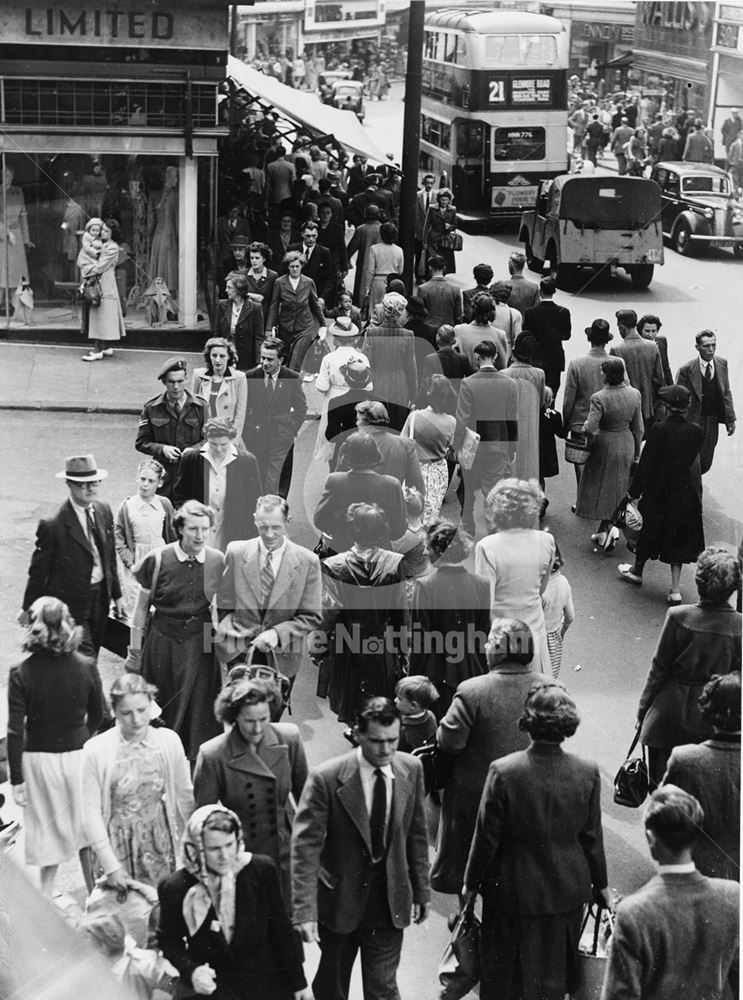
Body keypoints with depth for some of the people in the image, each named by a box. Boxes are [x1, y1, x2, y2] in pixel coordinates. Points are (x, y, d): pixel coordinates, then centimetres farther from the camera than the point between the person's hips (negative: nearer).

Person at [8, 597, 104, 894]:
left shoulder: (21, 674, -16)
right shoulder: (85, 668, -11)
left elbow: (15, 731, -14)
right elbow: (96, 716, 2)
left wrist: (16, 779, -7)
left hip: (38, 758, -1)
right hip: (79, 755, 1)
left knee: (49, 828, 16)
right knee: (86, 825, 19)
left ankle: (46, 894, 22)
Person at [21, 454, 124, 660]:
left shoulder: (104, 511, 1)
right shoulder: (53, 526, -20)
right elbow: (39, 571, -10)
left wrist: (117, 595, 15)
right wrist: (29, 608, -1)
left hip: (100, 599, 7)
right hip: (71, 603, -7)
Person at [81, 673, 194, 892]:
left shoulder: (169, 741, -5)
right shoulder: (96, 751, -12)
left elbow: (185, 797, 6)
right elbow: (91, 814, -9)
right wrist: (110, 865, -10)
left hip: (161, 843, 2)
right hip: (118, 847, -2)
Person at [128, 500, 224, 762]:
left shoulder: (218, 561, -5)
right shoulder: (158, 560, -9)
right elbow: (142, 606, 1)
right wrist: (136, 644, 4)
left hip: (200, 644, 1)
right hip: (163, 640, -1)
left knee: (198, 708, 2)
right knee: (163, 707, 9)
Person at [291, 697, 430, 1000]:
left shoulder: (411, 769, -7)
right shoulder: (326, 778, -20)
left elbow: (416, 834, 5)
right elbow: (306, 847, -20)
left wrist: (421, 891, 9)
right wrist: (305, 910, -25)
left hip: (389, 902, 2)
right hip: (339, 899, -2)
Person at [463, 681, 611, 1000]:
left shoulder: (503, 771, -21)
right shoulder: (587, 773, -13)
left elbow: (487, 836, -13)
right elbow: (592, 837, -3)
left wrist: (471, 883, 2)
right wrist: (600, 884, 12)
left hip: (511, 891, -2)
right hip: (567, 890, 2)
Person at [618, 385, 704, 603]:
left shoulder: (659, 430, -20)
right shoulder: (696, 432, -9)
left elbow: (646, 464, -14)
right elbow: (691, 461, 3)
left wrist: (634, 490, -3)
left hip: (658, 491, -2)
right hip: (685, 493, 2)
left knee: (650, 531, 18)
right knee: (678, 538, 11)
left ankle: (637, 570, 40)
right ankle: (675, 588, 9)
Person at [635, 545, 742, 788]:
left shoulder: (678, 617, -17)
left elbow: (659, 668, -8)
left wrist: (643, 710, 3)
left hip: (670, 713, -1)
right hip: (712, 721, 1)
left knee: (661, 786, 12)